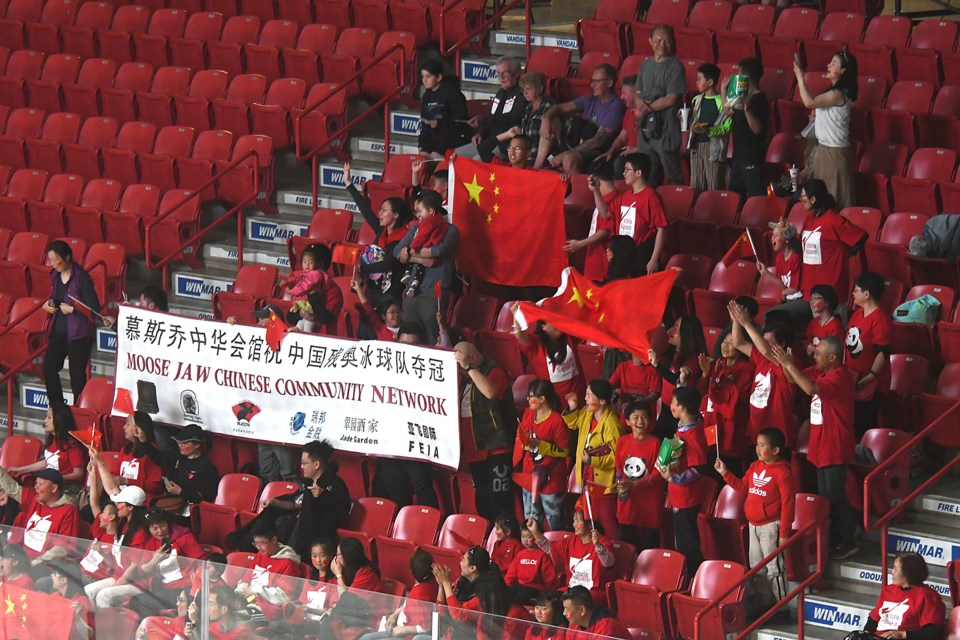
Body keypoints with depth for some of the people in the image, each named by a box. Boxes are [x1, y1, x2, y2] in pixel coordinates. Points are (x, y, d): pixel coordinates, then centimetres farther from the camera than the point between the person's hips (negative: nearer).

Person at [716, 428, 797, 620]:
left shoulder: (782, 473, -17)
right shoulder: (755, 467, 7)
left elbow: (787, 504, -17)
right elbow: (742, 487, 21)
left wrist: (784, 533, -17)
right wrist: (725, 473, 10)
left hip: (771, 526, -9)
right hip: (754, 525, 9)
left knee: (774, 568, -3)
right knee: (757, 568, 16)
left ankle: (781, 608, 5)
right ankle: (765, 605, 28)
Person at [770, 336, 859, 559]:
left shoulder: (840, 376, -20)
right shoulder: (820, 372, 8)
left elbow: (811, 388, -34)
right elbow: (794, 379, 16)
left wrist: (789, 365, -30)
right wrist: (784, 362, -4)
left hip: (835, 447, -10)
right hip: (820, 446, 10)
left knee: (834, 496, -4)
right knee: (825, 496, 16)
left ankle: (847, 542, 5)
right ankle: (834, 540, 25)